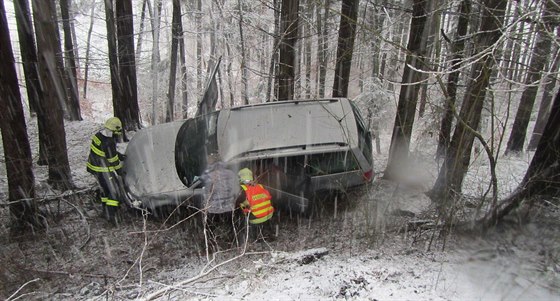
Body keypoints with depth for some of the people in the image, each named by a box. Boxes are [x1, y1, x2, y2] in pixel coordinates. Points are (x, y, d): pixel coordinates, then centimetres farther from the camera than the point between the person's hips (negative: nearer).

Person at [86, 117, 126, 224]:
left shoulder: (98, 135, 1)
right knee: (114, 190, -2)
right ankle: (111, 214, -3)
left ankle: (105, 211, 33)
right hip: (103, 170, -10)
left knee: (105, 188, 22)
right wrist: (119, 169, -1)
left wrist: (119, 155, 12)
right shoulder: (109, 143, -28)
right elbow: (113, 159, -16)